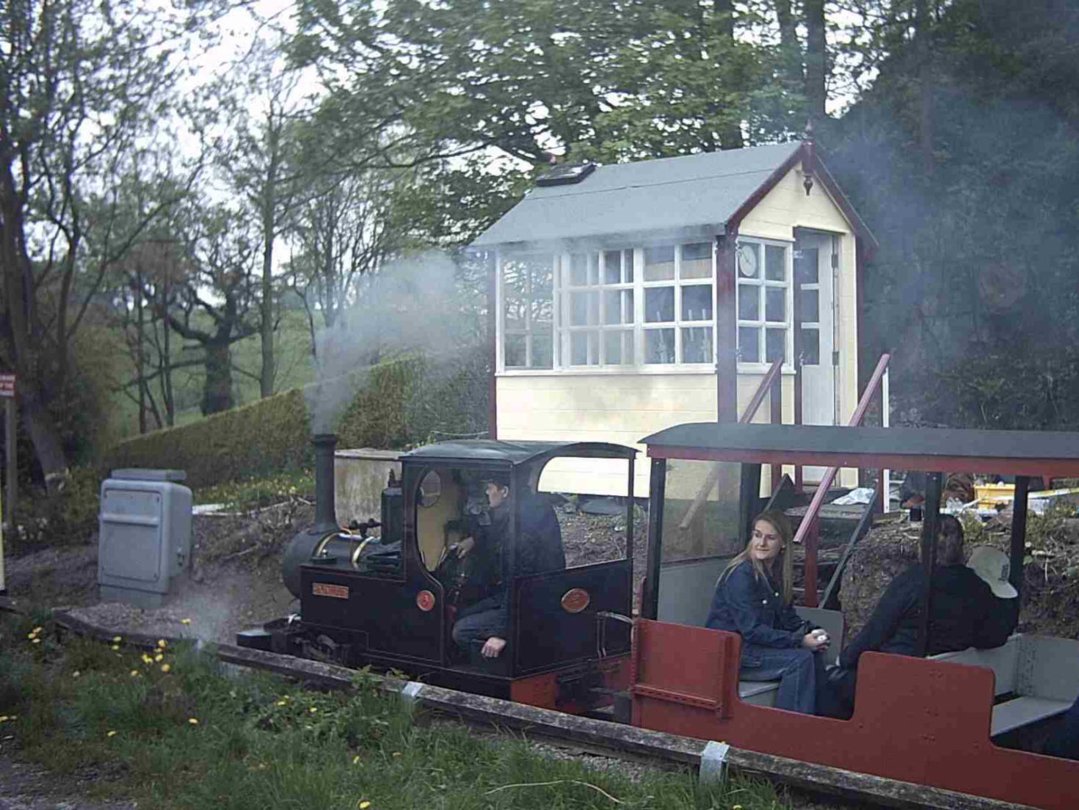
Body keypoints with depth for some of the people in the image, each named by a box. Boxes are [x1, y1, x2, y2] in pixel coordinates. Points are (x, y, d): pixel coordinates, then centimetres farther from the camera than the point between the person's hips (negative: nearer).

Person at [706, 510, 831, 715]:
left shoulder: (776, 572, 7)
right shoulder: (741, 575, -20)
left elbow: (786, 616, 12)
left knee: (815, 651, -5)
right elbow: (753, 630, -23)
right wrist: (800, 641, -23)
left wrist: (810, 632, -8)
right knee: (800, 659, -21)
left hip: (755, 646, 8)